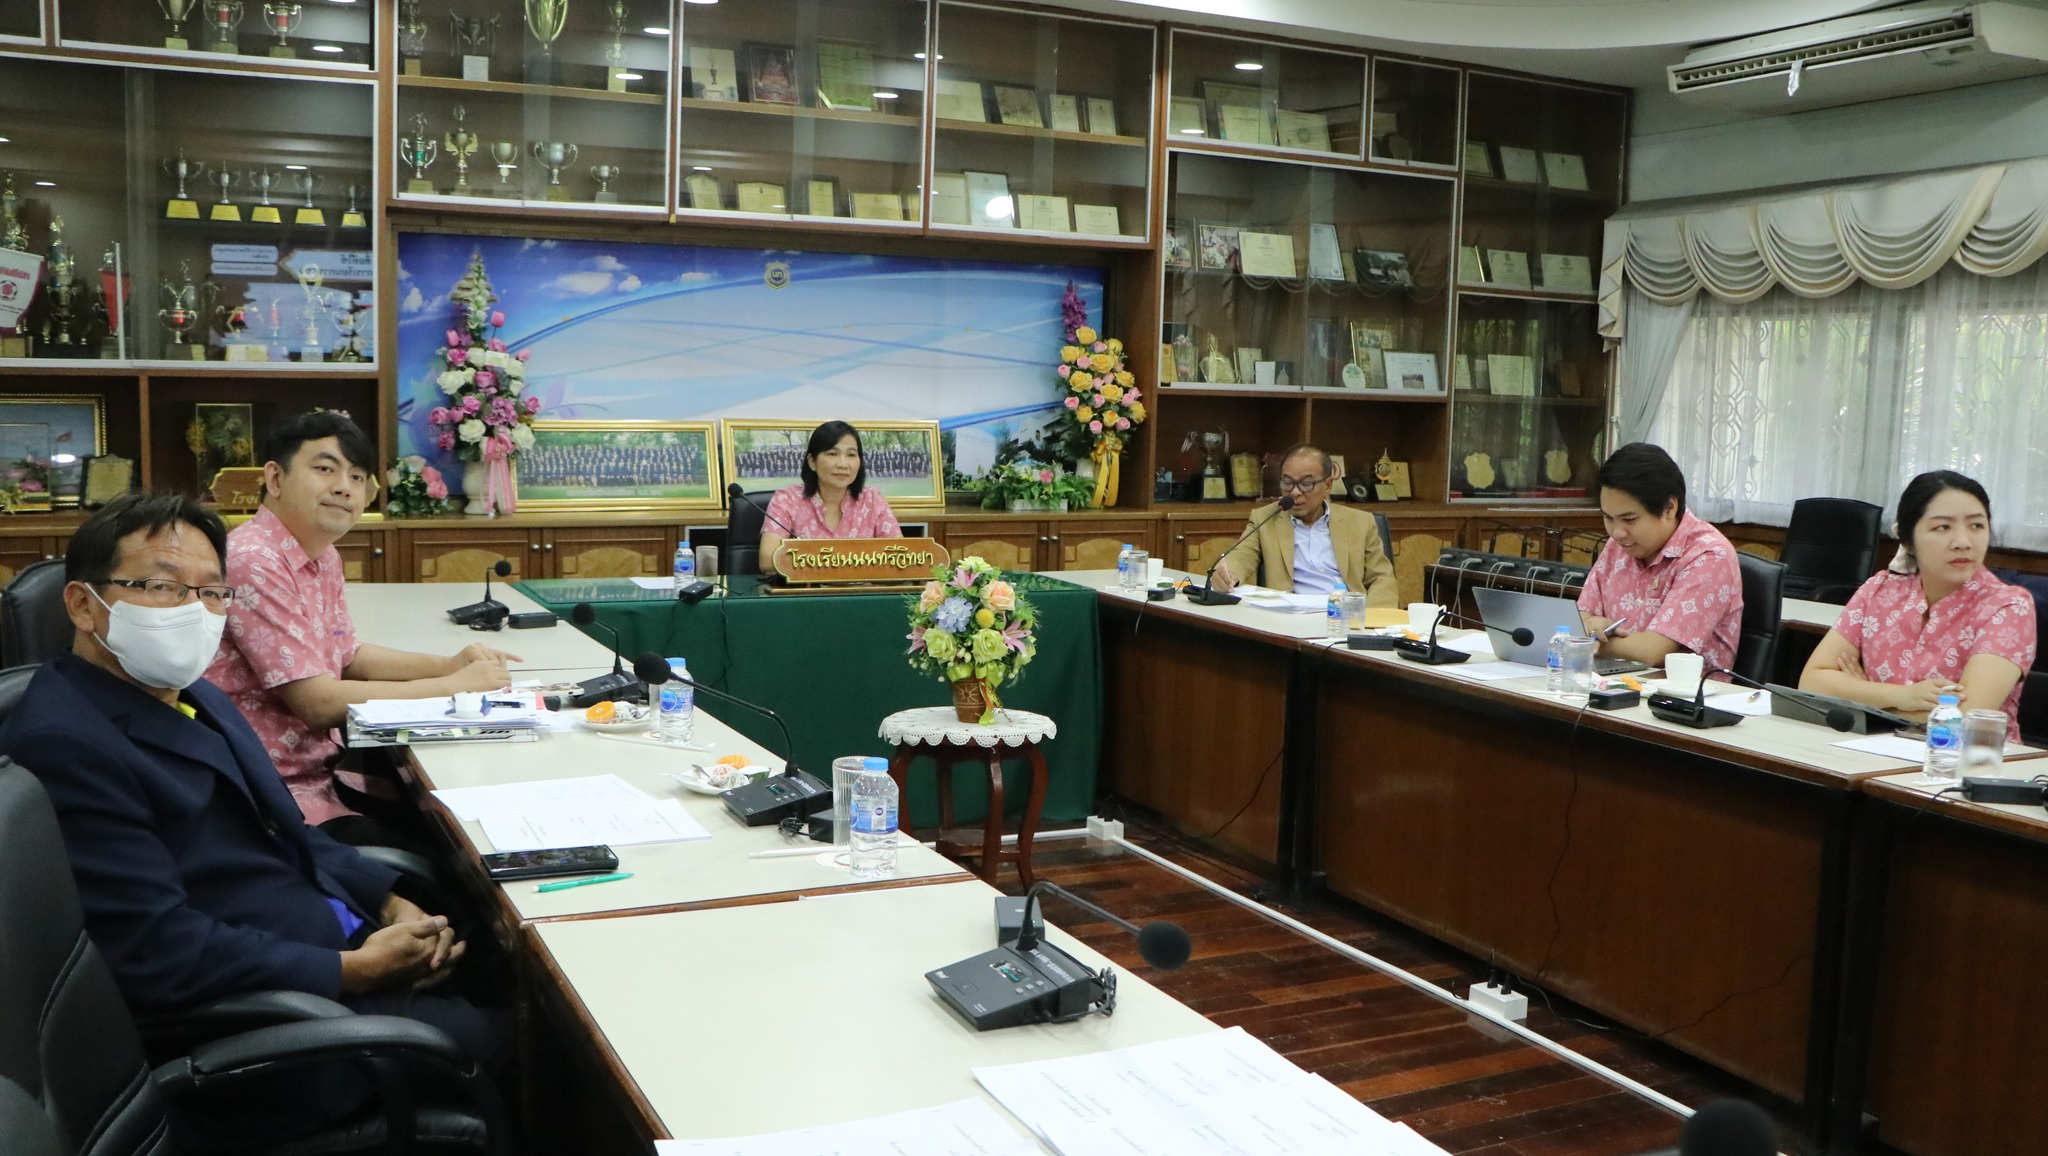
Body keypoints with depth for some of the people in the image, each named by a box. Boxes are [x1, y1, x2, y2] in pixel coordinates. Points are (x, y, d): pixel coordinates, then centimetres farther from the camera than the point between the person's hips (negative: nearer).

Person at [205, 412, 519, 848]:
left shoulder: (324, 557, 10)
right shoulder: (253, 563, -20)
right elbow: (318, 704, -22)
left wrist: (449, 664, 5)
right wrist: (453, 686, -16)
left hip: (326, 771, 9)